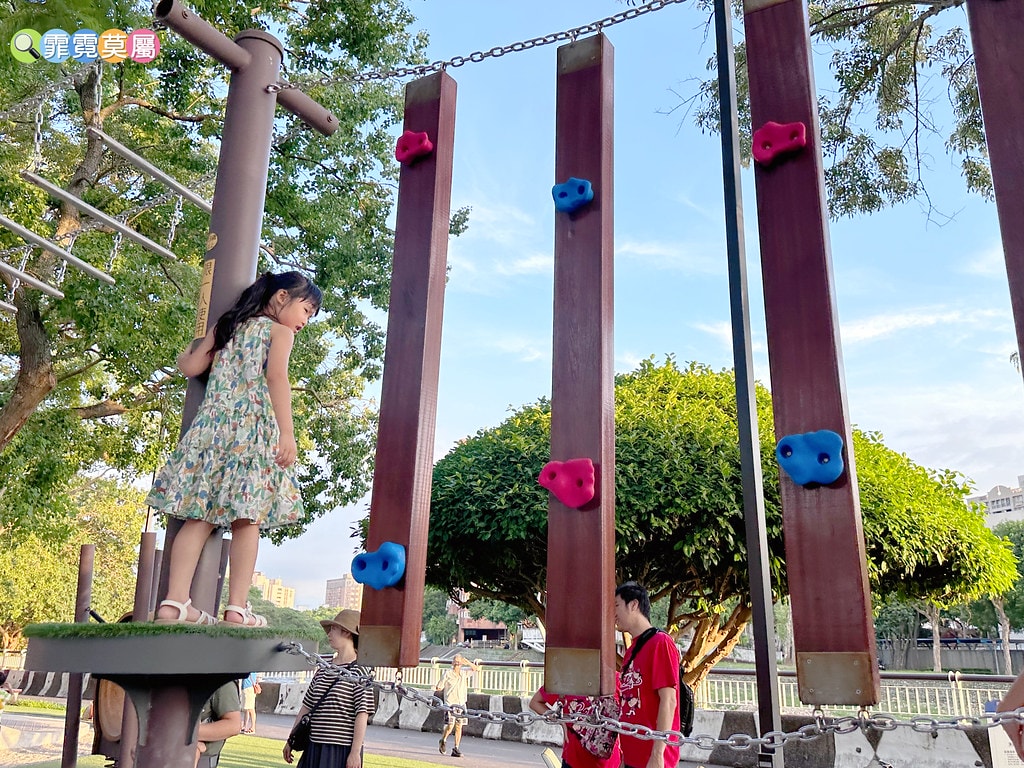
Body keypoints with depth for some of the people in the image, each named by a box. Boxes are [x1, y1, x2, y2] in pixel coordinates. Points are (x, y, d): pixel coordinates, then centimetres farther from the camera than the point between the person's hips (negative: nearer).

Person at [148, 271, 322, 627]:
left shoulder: (225, 326, 21)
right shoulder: (280, 331, 5)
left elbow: (192, 367, 16)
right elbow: (277, 377, -10)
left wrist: (182, 358, 40)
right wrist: (287, 433, -18)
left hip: (211, 425, 5)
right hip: (254, 428, -5)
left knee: (199, 517, 3)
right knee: (247, 520, -2)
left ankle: (174, 602, 0)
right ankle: (237, 607, -3)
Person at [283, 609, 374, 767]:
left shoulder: (359, 671, -9)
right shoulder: (323, 670, 11)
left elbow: (362, 715, -13)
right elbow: (306, 706, 17)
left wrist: (355, 753, -16)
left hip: (342, 749, -7)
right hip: (315, 747, 7)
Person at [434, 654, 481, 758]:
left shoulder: (464, 672, 4)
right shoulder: (447, 674, -5)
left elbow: (477, 669, 1)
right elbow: (439, 688, 5)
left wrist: (467, 662, -7)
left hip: (461, 703, 4)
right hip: (450, 703, -4)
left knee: (459, 726, 4)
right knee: (450, 726, -9)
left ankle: (456, 748, 12)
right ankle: (443, 740, 20)